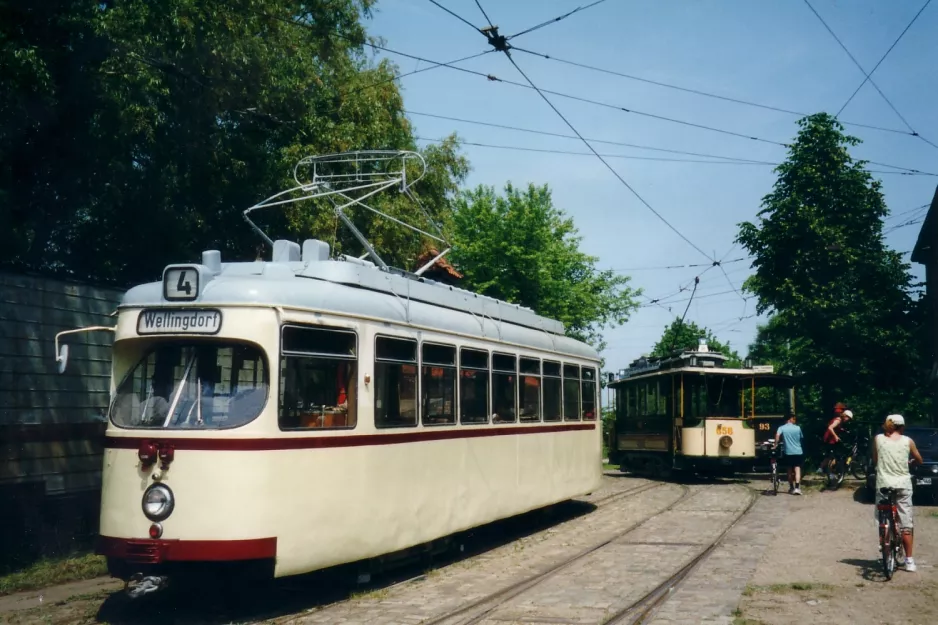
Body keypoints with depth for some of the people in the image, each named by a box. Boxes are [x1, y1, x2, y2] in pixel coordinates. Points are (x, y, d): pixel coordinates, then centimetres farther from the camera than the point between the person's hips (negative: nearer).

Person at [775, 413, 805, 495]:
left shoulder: (782, 428, -2)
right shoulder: (798, 428, 3)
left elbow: (777, 435, -21)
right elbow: (802, 438, 16)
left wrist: (776, 445, -14)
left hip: (788, 452, 0)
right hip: (798, 452, 0)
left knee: (790, 470, 12)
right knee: (797, 469, -2)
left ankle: (791, 488, 21)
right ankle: (797, 487, -17)